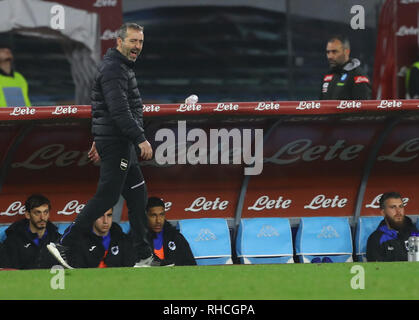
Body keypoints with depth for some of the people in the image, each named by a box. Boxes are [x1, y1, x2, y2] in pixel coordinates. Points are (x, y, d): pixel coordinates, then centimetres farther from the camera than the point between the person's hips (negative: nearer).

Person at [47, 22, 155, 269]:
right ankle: (63, 246, -8)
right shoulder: (114, 69, -15)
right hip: (116, 144, -11)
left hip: (123, 145, 11)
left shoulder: (123, 67, 19)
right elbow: (120, 111, -24)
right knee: (106, 198, -10)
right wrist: (141, 139, -25)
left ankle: (144, 257, 11)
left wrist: (99, 140, 26)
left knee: (138, 197, 9)